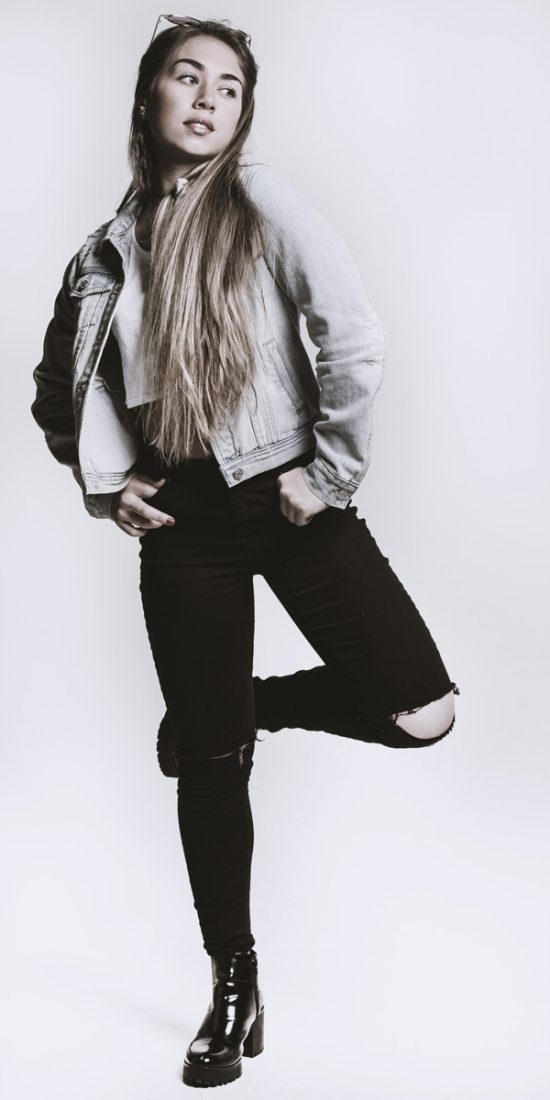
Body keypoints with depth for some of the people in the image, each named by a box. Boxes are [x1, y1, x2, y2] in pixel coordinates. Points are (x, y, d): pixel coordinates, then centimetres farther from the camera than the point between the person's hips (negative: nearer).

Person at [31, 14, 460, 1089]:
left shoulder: (265, 203, -4)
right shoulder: (112, 247, 7)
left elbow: (357, 341, -12)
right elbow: (56, 385, 19)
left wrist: (333, 474, -12)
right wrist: (102, 483, 7)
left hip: (288, 497, -2)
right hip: (182, 523, 2)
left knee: (418, 712, -15)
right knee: (209, 764, 5)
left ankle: (244, 704, 14)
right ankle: (234, 986, 23)